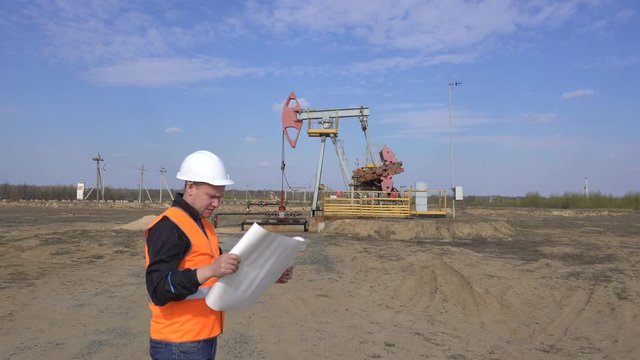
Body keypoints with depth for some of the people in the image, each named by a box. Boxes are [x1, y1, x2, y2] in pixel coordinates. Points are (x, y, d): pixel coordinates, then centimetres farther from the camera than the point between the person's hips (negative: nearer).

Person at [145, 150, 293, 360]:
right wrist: (210, 270, -38)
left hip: (205, 339, 9)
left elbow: (222, 274, 19)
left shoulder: (203, 224, 13)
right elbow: (158, 290, -25)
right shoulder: (168, 227, -17)